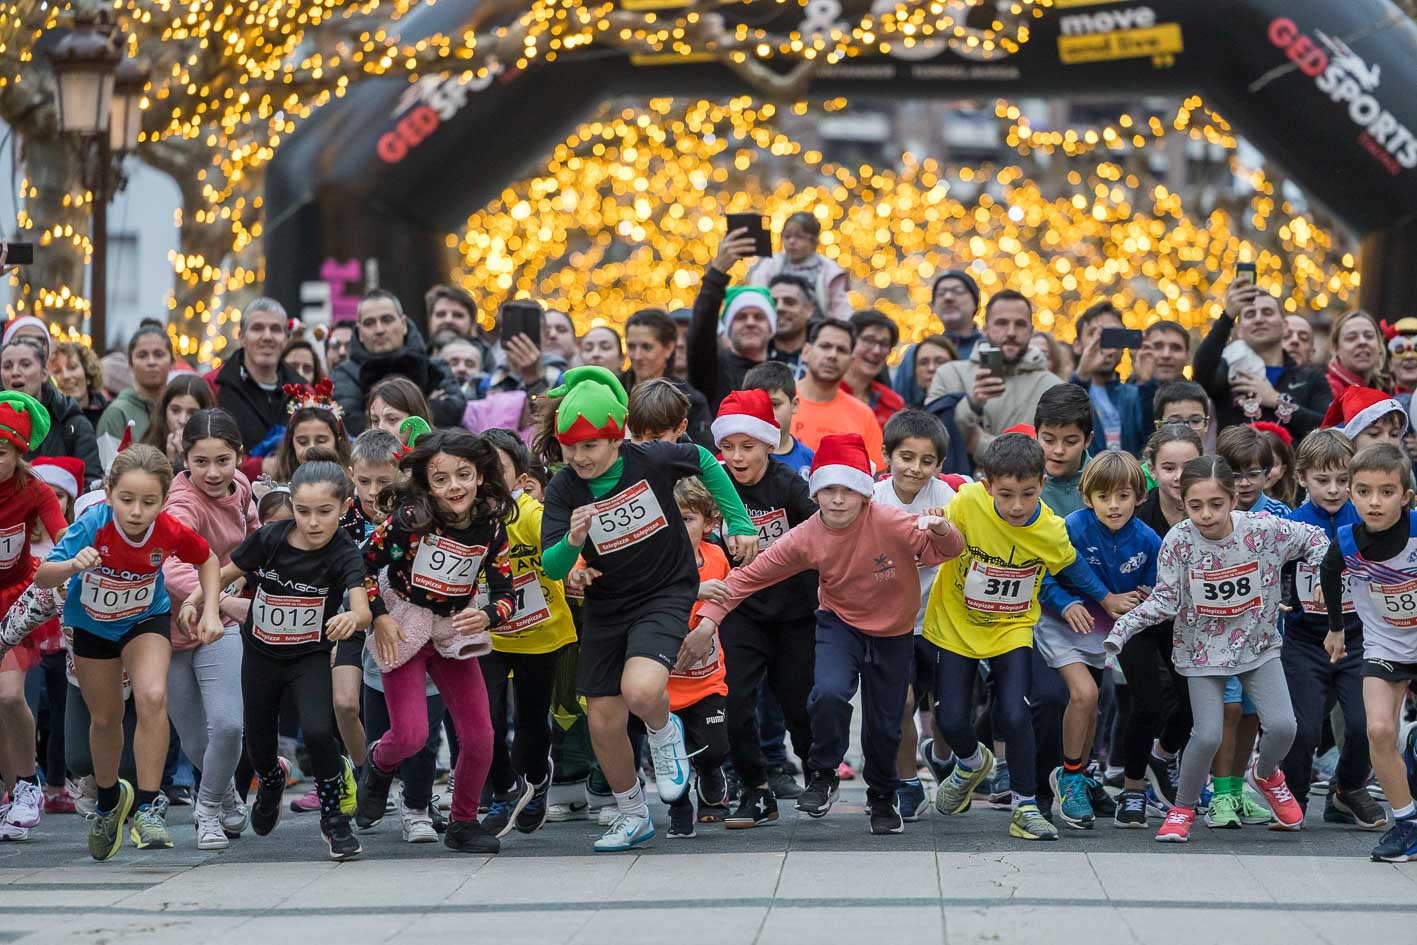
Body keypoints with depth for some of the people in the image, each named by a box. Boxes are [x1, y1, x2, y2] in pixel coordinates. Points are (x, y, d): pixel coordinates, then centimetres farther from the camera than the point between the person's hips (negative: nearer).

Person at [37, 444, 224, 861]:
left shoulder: (171, 532, -29)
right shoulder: (93, 526, -34)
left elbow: (208, 560, -6)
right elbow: (42, 577, -37)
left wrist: (210, 612, -17)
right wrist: (73, 565, -57)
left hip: (146, 620, 0)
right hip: (92, 625, 0)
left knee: (152, 696, -26)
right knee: (105, 718, 12)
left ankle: (148, 805, -15)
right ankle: (109, 799, 41)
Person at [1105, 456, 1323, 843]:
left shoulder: (1263, 530, -17)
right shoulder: (1178, 541, -18)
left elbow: (1314, 538, -1)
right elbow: (1165, 600, -14)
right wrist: (1123, 627, -26)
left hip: (1257, 643, 1)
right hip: (1203, 648, -1)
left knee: (1282, 726, -12)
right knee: (1207, 736, -15)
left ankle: (1265, 775, 25)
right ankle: (1182, 809, 10)